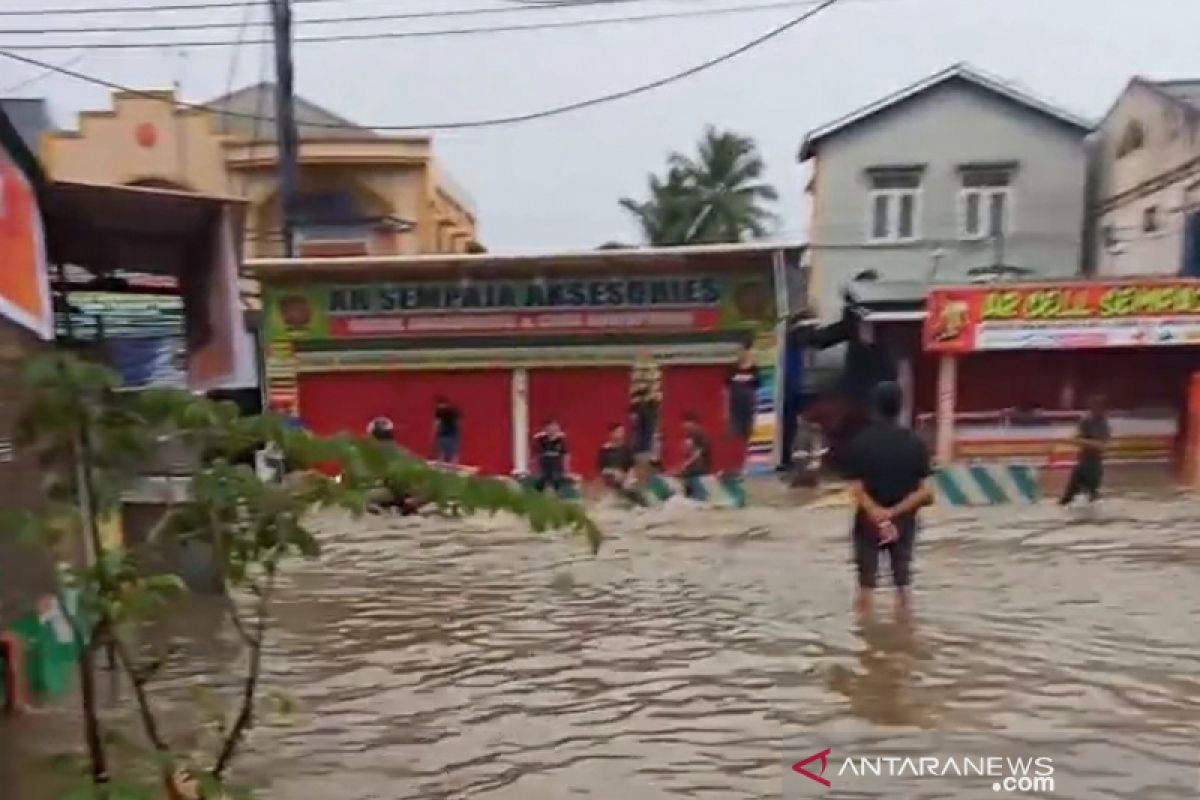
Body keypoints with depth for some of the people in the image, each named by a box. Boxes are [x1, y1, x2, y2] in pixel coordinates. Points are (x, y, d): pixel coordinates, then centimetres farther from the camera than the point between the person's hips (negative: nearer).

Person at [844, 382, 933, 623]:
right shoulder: (915, 442, -7)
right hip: (904, 521, 2)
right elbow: (924, 490, -12)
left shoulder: (860, 442, -12)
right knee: (903, 577, 16)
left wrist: (877, 514, -14)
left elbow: (857, 490, -17)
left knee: (867, 578, 10)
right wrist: (895, 511, -12)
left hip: (869, 521, -1)